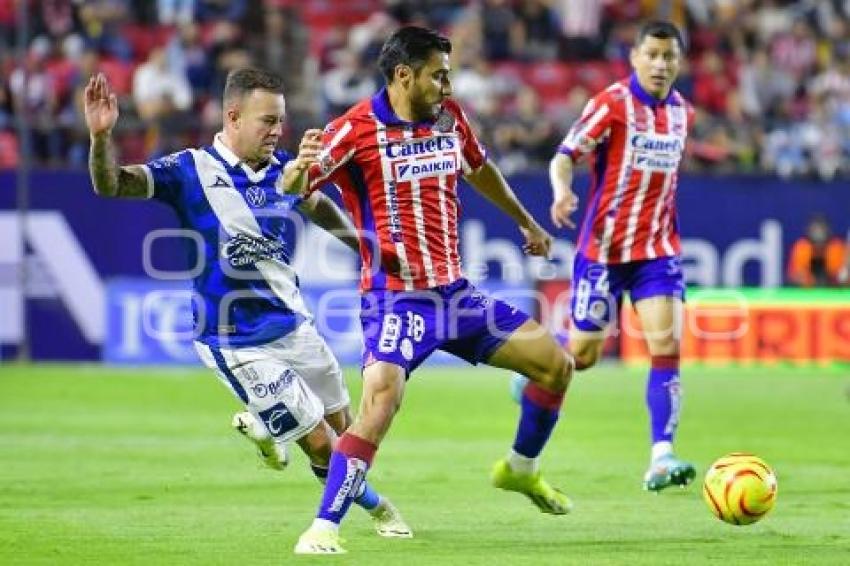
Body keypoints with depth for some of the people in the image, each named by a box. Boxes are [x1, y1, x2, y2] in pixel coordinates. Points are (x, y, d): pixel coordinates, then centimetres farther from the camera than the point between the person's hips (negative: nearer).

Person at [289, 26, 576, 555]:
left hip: (454, 291, 7)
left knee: (556, 363, 8)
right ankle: (323, 528, -21)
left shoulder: (450, 117, 6)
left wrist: (527, 223, 38)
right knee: (381, 401, -27)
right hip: (396, 297, -7)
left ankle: (520, 468, 31)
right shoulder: (357, 129, -13)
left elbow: (481, 169, 27)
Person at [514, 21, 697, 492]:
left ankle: (661, 460, -17)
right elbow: (564, 157, -17)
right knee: (583, 355, 4)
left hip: (658, 249, 4)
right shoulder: (612, 104, -11)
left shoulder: (682, 112, 7)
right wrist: (562, 192, -37)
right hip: (604, 247, -4)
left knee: (667, 343, -14)